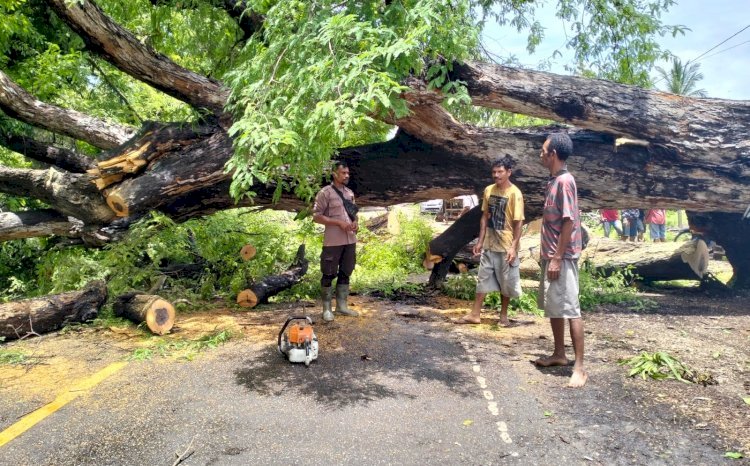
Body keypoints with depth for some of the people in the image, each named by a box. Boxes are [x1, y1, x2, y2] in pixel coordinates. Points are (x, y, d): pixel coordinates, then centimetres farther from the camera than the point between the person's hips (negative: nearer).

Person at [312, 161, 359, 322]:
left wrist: (355, 223, 0)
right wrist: (339, 222, -17)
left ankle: (341, 305, 22)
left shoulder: (350, 193, 13)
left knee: (345, 273, 12)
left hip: (350, 240, 7)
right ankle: (327, 308, 10)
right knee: (329, 275, 1)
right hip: (333, 242, -7)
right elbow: (316, 216, -11)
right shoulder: (325, 193, -8)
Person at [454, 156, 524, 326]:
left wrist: (513, 247, -20)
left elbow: (518, 223, -14)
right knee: (483, 278, 10)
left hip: (506, 246, -5)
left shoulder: (515, 193, -13)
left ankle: (503, 315, 23)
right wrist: (480, 241, 8)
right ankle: (474, 314, 17)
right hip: (489, 244, 6)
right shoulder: (488, 190, 4)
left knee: (506, 282, 7)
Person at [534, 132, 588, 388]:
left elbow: (569, 222, -20)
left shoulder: (564, 181, -16)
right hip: (551, 255, 10)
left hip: (562, 258, -10)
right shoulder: (553, 181, 14)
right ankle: (559, 354, 28)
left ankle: (579, 367, 0)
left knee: (570, 309, -6)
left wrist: (557, 258, -21)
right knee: (552, 307, 16)